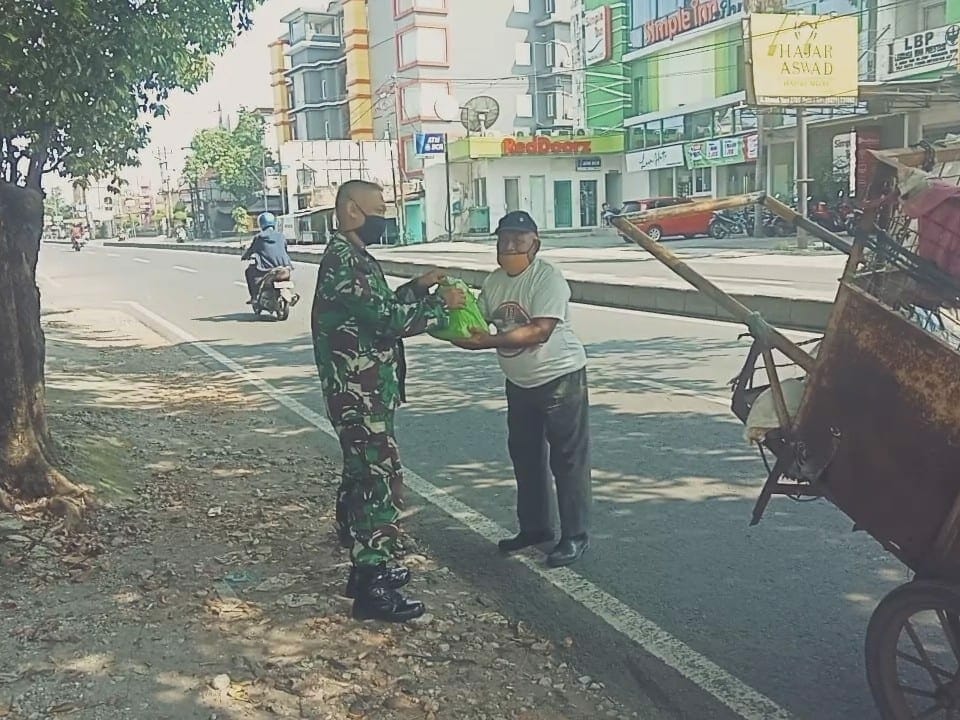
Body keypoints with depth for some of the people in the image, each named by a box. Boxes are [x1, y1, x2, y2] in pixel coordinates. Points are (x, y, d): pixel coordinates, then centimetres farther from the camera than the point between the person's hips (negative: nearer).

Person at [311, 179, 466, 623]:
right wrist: (442, 305, -13)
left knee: (361, 478, 17)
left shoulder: (352, 256, 15)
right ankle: (373, 590, 0)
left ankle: (367, 569, 29)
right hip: (361, 395, -11)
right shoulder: (344, 260, -19)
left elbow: (379, 309, 23)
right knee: (382, 483, -7)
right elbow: (387, 319, -24)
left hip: (362, 392, 11)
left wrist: (419, 287, 14)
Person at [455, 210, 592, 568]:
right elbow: (477, 319, 6)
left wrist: (488, 342, -36)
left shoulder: (548, 277, -19)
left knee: (568, 458, 0)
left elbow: (540, 331, -29)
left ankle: (575, 536, 10)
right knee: (525, 456, 16)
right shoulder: (495, 281, 4)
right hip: (520, 382, 8)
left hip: (560, 378, -8)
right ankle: (535, 527, 31)